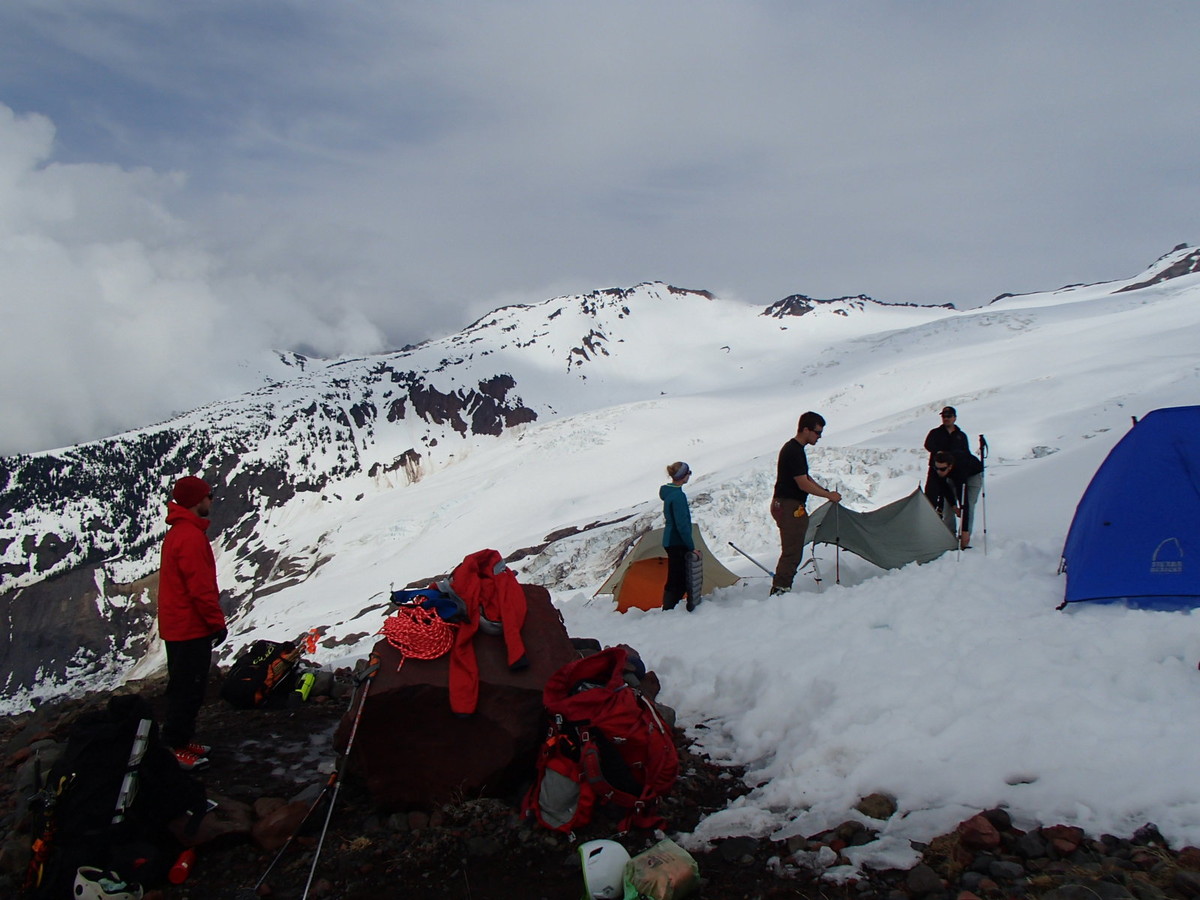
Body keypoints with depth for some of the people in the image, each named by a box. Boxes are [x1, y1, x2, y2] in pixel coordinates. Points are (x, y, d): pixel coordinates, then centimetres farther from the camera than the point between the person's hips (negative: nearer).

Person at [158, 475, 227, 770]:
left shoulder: (177, 533, 13)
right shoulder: (191, 536, -21)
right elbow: (200, 587, -23)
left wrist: (212, 620, 21)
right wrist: (218, 622, -14)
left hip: (176, 626, 11)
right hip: (191, 628, -11)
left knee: (185, 687, 18)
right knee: (188, 689, -2)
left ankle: (182, 740, 27)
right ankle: (175, 746, 6)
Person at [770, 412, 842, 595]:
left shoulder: (795, 449, 15)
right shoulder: (793, 451, -18)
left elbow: (806, 478, 23)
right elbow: (803, 484, -20)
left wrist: (827, 492, 14)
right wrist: (829, 495, -10)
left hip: (788, 506, 11)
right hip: (789, 506, -11)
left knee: (792, 552, 13)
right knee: (792, 552, -9)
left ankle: (780, 589, 16)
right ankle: (780, 589, -8)